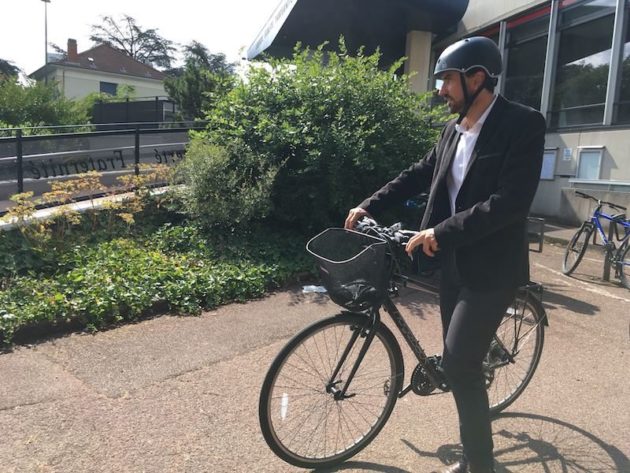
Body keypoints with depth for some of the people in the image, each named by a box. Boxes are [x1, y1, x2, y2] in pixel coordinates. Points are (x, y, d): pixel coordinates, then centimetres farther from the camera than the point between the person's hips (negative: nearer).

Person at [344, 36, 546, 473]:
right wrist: (369, 206, 11)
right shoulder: (453, 129, 8)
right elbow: (420, 174, 17)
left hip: (491, 267, -7)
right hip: (453, 262, 8)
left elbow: (512, 201, -24)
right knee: (459, 364, 15)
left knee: (459, 366, -8)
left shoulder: (523, 124, -14)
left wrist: (441, 232, -24)